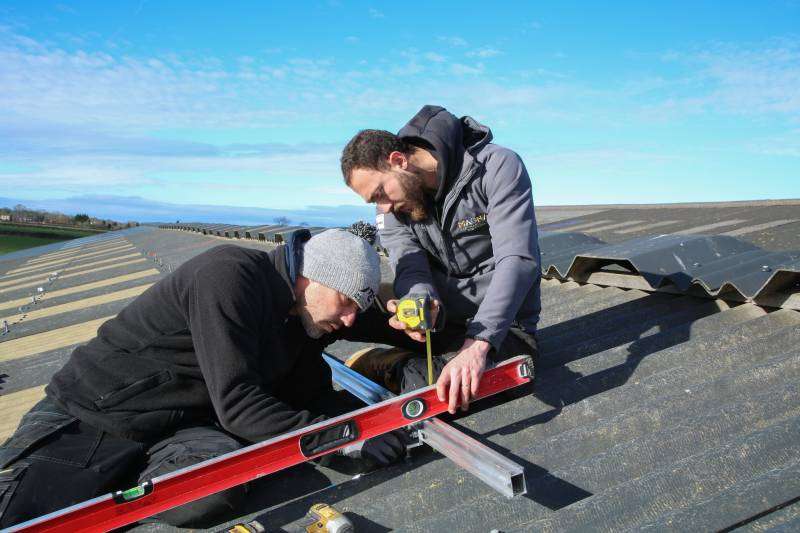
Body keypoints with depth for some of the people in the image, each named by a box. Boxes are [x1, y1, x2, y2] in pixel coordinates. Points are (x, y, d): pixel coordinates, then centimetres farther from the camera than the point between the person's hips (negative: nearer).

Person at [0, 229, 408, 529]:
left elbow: (312, 396, 10)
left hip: (181, 424, 7)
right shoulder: (229, 274, -23)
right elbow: (237, 404, -27)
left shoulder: (298, 318, 4)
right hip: (89, 416, -7)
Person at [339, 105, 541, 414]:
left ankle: (388, 369, -4)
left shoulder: (499, 168, -18)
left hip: (502, 328, -3)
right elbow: (410, 270, -14)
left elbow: (518, 261, -28)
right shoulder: (392, 206, -2)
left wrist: (477, 344, -40)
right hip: (441, 319, 4)